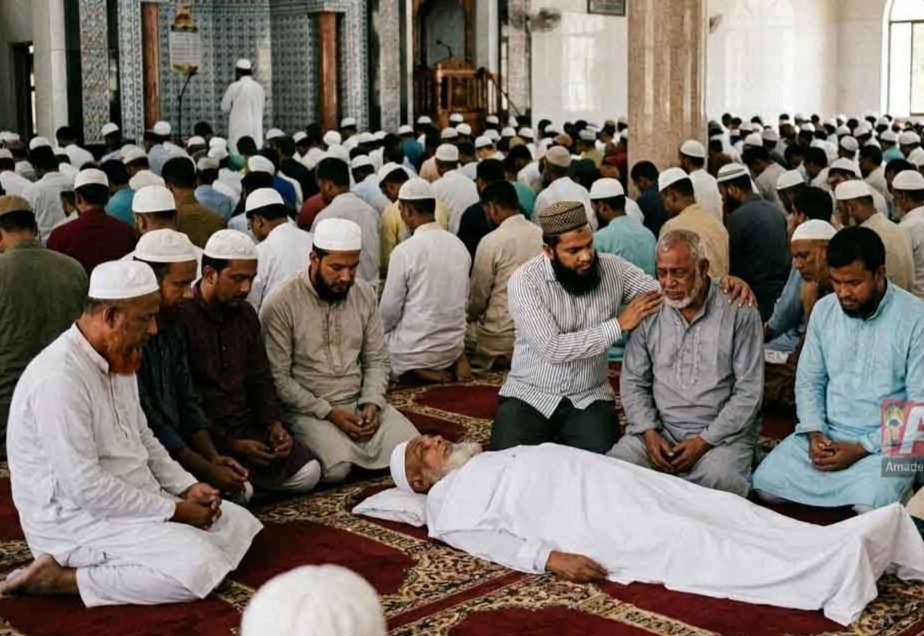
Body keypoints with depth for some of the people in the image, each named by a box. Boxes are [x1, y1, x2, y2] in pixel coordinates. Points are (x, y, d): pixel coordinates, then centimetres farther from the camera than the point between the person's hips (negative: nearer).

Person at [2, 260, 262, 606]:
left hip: (133, 500, 10)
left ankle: (119, 564, 0)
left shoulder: (118, 359, 7)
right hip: (75, 518, -10)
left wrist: (187, 487, 2)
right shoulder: (59, 378, -24)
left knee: (240, 524, 7)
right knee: (200, 568, -24)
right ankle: (61, 577, -12)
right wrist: (172, 510, -18)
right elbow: (85, 488, -26)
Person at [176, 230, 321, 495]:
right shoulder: (181, 318, -14)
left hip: (247, 428, 7)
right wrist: (231, 444, -19)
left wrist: (274, 423, -1)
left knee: (308, 472, -9)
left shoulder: (245, 314, 12)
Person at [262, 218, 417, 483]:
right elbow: (278, 378, -12)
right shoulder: (281, 305, -11)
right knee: (338, 467, -30)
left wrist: (372, 403, -8)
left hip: (360, 403, 5)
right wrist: (328, 412, -17)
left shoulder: (365, 295, 6)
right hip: (306, 410, -5)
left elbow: (377, 360, 10)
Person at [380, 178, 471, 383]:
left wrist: (381, 333, 10)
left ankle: (419, 372, -4)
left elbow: (390, 310, -11)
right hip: (453, 346, 6)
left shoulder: (404, 251, -17)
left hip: (414, 350, -6)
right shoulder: (459, 245, 2)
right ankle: (454, 362, 4)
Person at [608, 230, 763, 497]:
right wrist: (649, 433, -7)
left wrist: (705, 440, -13)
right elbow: (633, 382, 9)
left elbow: (748, 392, -6)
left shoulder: (739, 313, -3)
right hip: (659, 428, 3)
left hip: (722, 432, -3)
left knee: (717, 480, -34)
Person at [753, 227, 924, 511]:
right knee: (765, 484, -16)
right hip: (825, 433, 4)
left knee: (869, 507, -30)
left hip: (885, 441, -4)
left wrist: (861, 449, -16)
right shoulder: (824, 310, 5)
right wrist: (815, 432, -7)